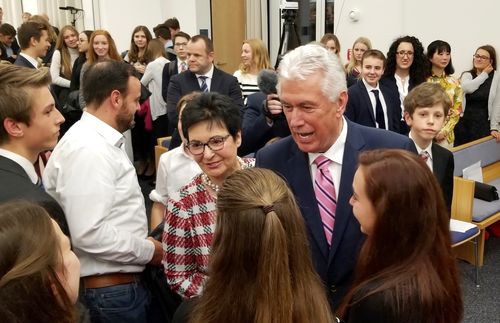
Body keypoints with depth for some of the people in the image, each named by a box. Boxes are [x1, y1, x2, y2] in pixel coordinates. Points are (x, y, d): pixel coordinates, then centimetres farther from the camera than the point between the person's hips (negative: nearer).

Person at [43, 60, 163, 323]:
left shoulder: (100, 141, 11)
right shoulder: (88, 149, -21)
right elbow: (89, 233, -28)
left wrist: (143, 245, 7)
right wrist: (149, 250, -16)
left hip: (123, 281, 9)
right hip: (111, 289, -9)